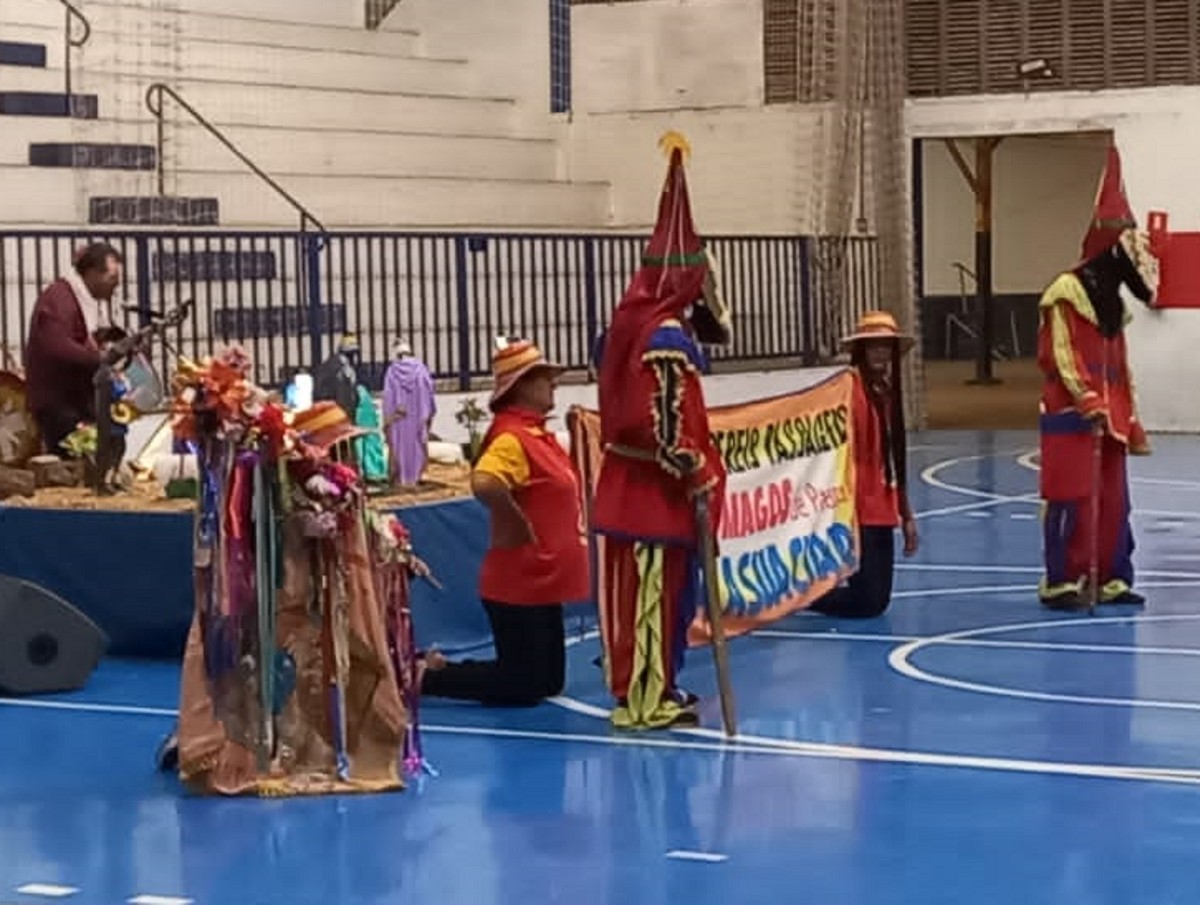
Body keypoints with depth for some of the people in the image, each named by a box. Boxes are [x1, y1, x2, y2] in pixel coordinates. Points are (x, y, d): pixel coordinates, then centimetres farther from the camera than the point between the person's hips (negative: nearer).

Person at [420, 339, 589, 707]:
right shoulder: (512, 437, -20)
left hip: (542, 581, 10)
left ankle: (443, 669, 23)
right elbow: (484, 483, -38)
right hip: (521, 584, -10)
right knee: (521, 686, -3)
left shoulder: (536, 433, 11)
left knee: (549, 680, 16)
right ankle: (427, 676, 7)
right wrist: (517, 524, -23)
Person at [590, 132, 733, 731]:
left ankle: (652, 688, 23)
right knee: (655, 590, -3)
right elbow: (669, 423, -23)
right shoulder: (668, 338, -19)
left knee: (640, 588, 14)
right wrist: (697, 475, -15)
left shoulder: (632, 323, 10)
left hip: (628, 480, 10)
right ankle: (645, 699, 2)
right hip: (657, 486, -10)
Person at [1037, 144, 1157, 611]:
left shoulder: (1110, 301, 19)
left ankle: (1111, 580, 18)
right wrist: (1089, 402, -25)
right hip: (1071, 418, -9)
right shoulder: (1067, 294, -10)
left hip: (1108, 419, 9)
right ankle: (1062, 583, -5)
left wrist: (1132, 423, 21)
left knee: (1114, 501, 10)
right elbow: (1064, 356, -17)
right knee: (1074, 501, -10)